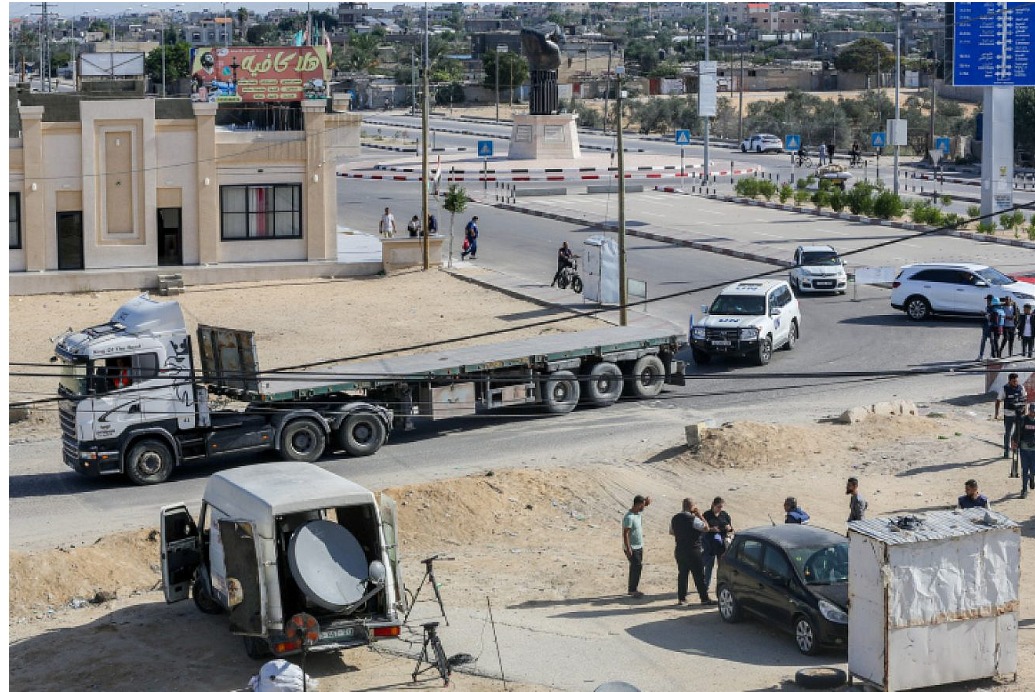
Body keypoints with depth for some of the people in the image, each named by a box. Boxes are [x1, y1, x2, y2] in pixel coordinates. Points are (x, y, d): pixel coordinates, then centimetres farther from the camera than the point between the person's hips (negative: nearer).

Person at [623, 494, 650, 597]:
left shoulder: (638, 513, 5)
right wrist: (628, 549, -26)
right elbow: (625, 534, -24)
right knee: (637, 567, -10)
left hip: (639, 546, 10)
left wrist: (647, 501, 3)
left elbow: (647, 504, 27)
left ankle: (632, 589, 23)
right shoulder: (629, 517, -22)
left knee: (636, 567, 14)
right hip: (632, 548, -10)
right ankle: (633, 590, -4)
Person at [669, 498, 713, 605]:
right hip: (693, 551, -7)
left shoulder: (675, 518, 6)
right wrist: (700, 515, -7)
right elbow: (706, 528, -14)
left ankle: (681, 598, 13)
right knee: (699, 575, 0)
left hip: (680, 550, 7)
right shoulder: (693, 519, -17)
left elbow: (671, 532, 18)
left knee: (682, 574, 13)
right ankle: (704, 598, 3)